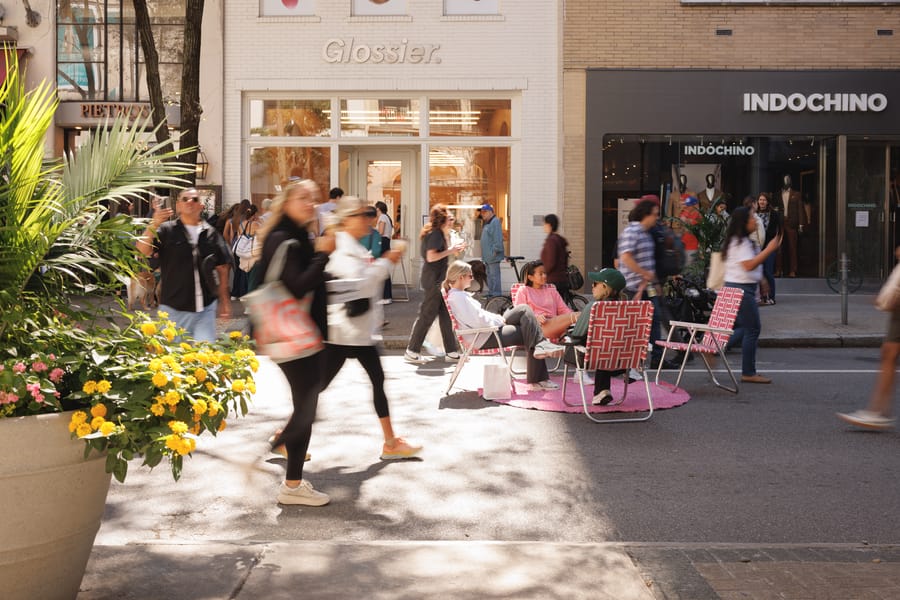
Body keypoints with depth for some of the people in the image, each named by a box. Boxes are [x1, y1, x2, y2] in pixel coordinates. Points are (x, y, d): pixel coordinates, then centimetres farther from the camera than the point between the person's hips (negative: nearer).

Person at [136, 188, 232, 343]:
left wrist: (224, 300, 11)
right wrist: (154, 224, -26)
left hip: (206, 308, 2)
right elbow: (143, 251, -13)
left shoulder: (211, 233, 8)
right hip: (173, 308, -1)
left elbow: (222, 267, 13)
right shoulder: (166, 230, 1)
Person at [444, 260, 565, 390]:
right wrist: (499, 320, -10)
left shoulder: (458, 294, 14)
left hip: (490, 328, 11)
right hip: (483, 338, -11)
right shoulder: (458, 297, -19)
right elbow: (479, 321, -24)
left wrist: (498, 318, 6)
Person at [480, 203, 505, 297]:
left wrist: (495, 250, -23)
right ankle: (491, 294, 24)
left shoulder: (495, 221, -12)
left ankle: (496, 295, -6)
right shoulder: (486, 223, 18)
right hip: (487, 256, 10)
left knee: (494, 275, -8)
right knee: (489, 275, 16)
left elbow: (498, 238, -20)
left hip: (493, 256, -10)